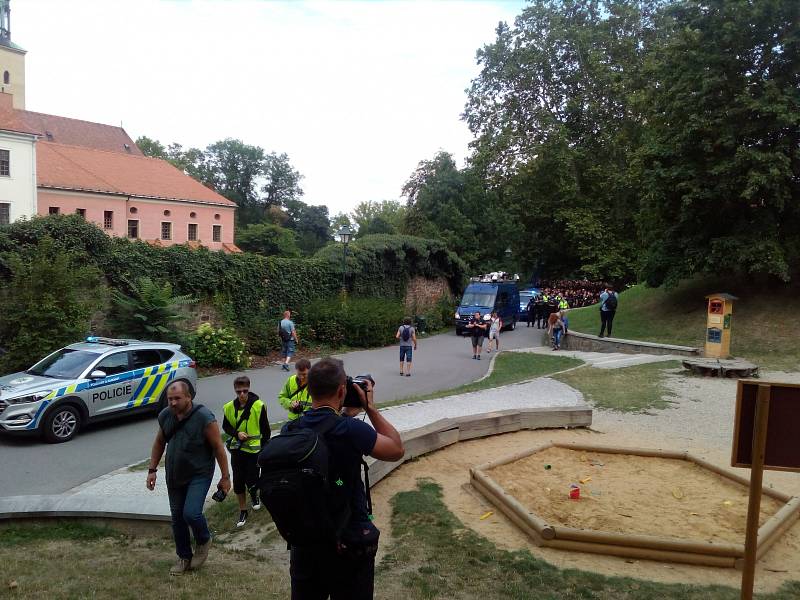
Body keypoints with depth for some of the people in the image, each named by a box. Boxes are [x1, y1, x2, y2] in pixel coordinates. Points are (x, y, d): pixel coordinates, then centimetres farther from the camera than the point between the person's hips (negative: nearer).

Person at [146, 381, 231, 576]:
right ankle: (184, 557, 32)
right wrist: (152, 470, 8)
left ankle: (203, 541, 15)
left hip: (199, 474, -5)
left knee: (191, 513, -18)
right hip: (174, 476, 6)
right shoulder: (165, 416, -4)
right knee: (177, 516, 12)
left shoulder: (204, 417, -20)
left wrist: (225, 477, -11)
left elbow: (218, 448, -14)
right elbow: (159, 443, 12)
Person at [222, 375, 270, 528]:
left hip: (254, 449, -3)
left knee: (252, 481, -1)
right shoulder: (229, 407, -4)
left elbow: (265, 429, -5)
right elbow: (226, 426, 9)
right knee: (238, 481, 7)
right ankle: (243, 511, 25)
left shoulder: (258, 406, -12)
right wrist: (237, 433, -12)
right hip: (236, 449, 3)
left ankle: (254, 495, 36)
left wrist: (264, 450, -4)